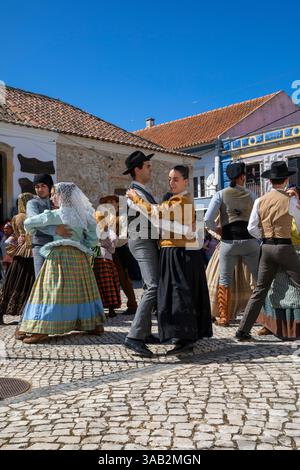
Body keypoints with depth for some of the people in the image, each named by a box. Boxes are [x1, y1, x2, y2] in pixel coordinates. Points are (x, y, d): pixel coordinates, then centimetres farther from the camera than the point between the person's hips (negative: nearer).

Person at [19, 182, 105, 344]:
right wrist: (81, 247, 13)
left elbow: (28, 223, 2)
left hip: (60, 255, -6)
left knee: (52, 290, -5)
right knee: (82, 290, 14)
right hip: (79, 256, 6)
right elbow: (93, 239, 7)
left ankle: (42, 330, -10)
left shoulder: (54, 215, -5)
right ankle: (96, 324, 20)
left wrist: (32, 233, 21)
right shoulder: (82, 214, 9)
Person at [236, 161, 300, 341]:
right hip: (285, 247, -5)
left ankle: (243, 330, 10)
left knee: (260, 290, 10)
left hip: (266, 248, 5)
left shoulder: (260, 201, 5)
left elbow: (252, 228, 2)